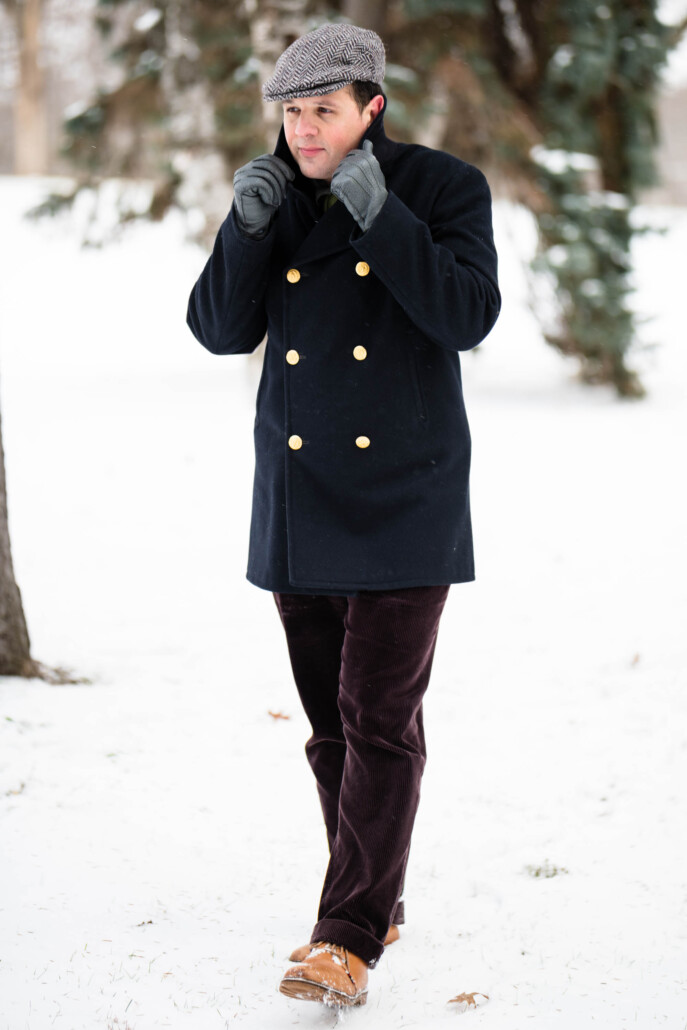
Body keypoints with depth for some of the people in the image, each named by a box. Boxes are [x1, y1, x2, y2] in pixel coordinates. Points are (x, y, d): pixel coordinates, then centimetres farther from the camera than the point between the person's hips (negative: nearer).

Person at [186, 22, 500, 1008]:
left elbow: (468, 315, -16)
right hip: (299, 500, 5)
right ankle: (375, 902, 26)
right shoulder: (276, 202, 6)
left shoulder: (443, 187, -4)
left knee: (380, 719, -9)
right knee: (332, 723, 11)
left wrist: (380, 214, -24)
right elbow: (220, 329, 0)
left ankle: (350, 937, -5)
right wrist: (247, 226, -15)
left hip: (404, 500, -4)